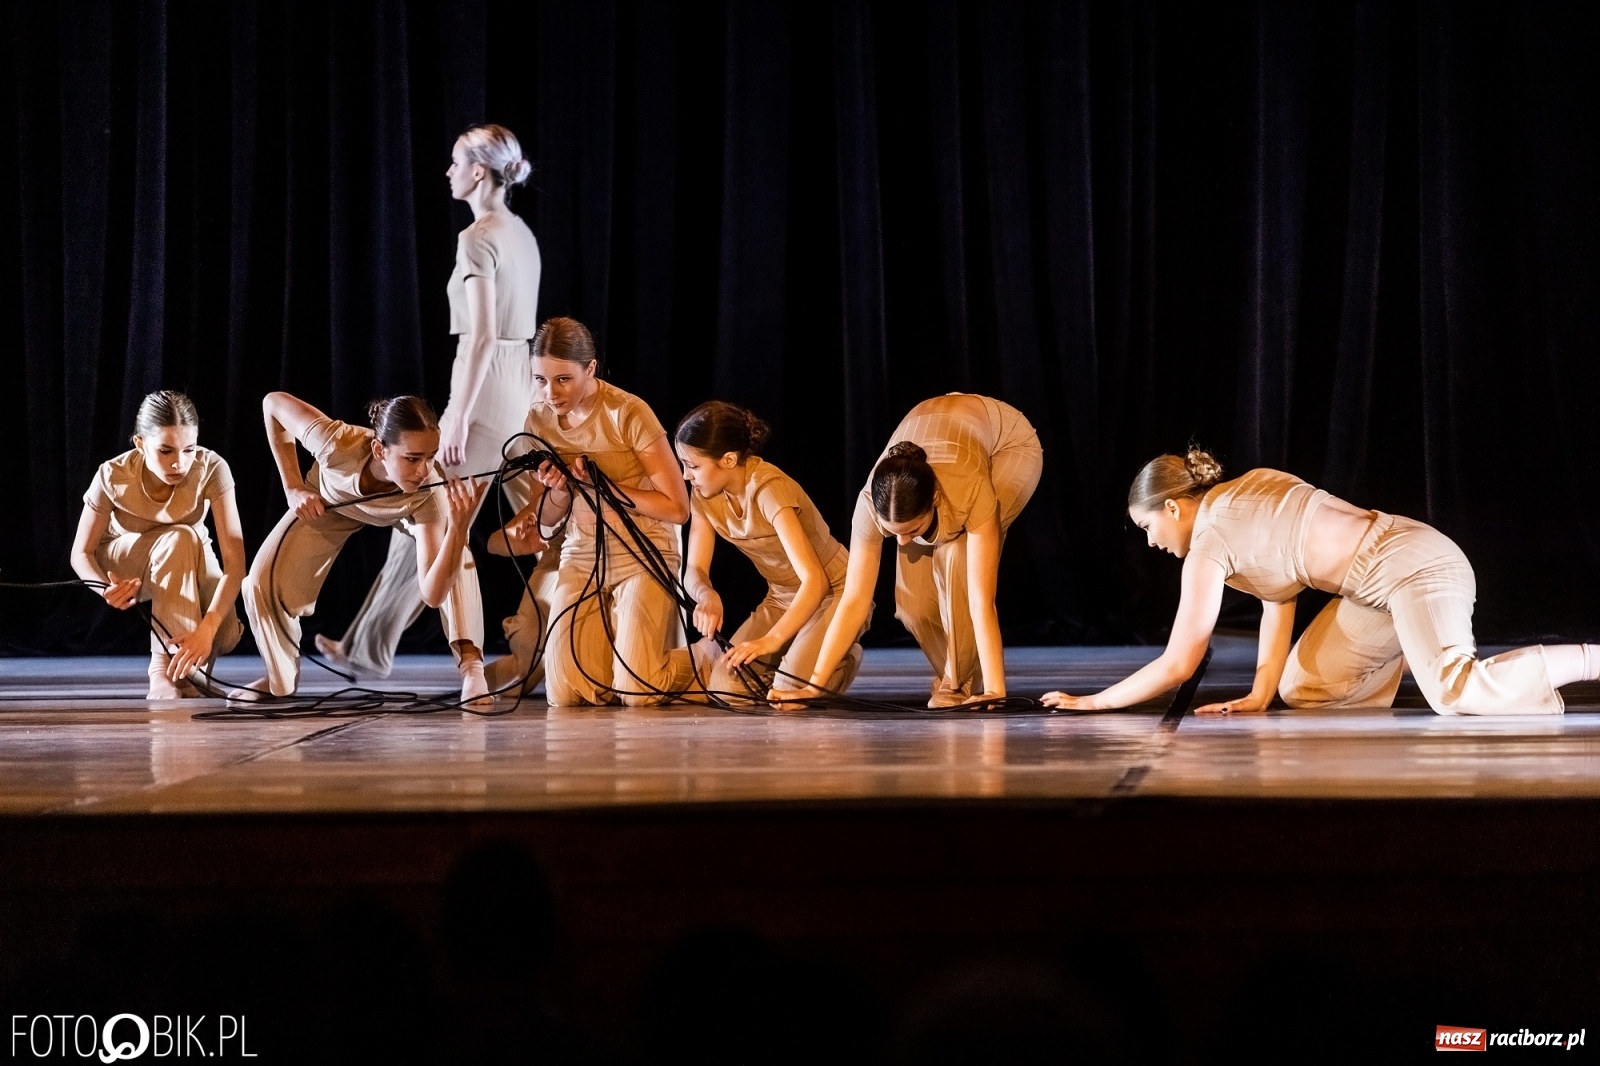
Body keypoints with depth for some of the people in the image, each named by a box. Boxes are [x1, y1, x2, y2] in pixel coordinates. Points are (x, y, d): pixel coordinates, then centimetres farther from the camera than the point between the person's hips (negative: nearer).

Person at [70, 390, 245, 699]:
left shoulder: (211, 468, -29)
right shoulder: (113, 477, -28)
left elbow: (235, 559, -33)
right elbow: (82, 552, -16)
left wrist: (207, 629, -47)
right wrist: (106, 589, -40)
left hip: (189, 566, 1)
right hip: (123, 566, -1)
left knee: (225, 635, -30)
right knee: (179, 538, -36)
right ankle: (168, 671, -32)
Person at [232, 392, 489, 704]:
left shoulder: (430, 494, -42)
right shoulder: (339, 444, -46)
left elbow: (433, 594, -46)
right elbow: (273, 402, -27)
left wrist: (459, 527, -61)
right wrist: (293, 488, -27)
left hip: (401, 512, -1)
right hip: (330, 501, 1)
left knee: (454, 559, -30)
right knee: (263, 583, -9)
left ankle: (471, 668, -22)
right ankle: (281, 676, 18)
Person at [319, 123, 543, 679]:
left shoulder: (477, 238, -12)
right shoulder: (521, 234, 14)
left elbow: (481, 335, -19)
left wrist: (457, 417, -21)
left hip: (485, 394, -9)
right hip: (522, 390, 9)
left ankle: (369, 649, 10)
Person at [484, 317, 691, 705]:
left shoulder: (628, 413, -15)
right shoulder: (539, 420, 1)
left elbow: (677, 509, -13)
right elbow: (545, 522, 10)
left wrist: (602, 483, -20)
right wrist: (558, 492, -13)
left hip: (643, 553, -4)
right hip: (581, 557, 4)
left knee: (637, 692, -19)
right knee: (565, 694, -13)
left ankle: (700, 659, 13)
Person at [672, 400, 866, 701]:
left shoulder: (769, 490, -29)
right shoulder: (704, 495, -7)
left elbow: (814, 580, -33)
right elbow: (695, 570, -6)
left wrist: (770, 640, -42)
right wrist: (706, 595, -31)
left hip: (833, 593, -6)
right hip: (781, 598, 6)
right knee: (727, 688, -16)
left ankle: (844, 660, 6)